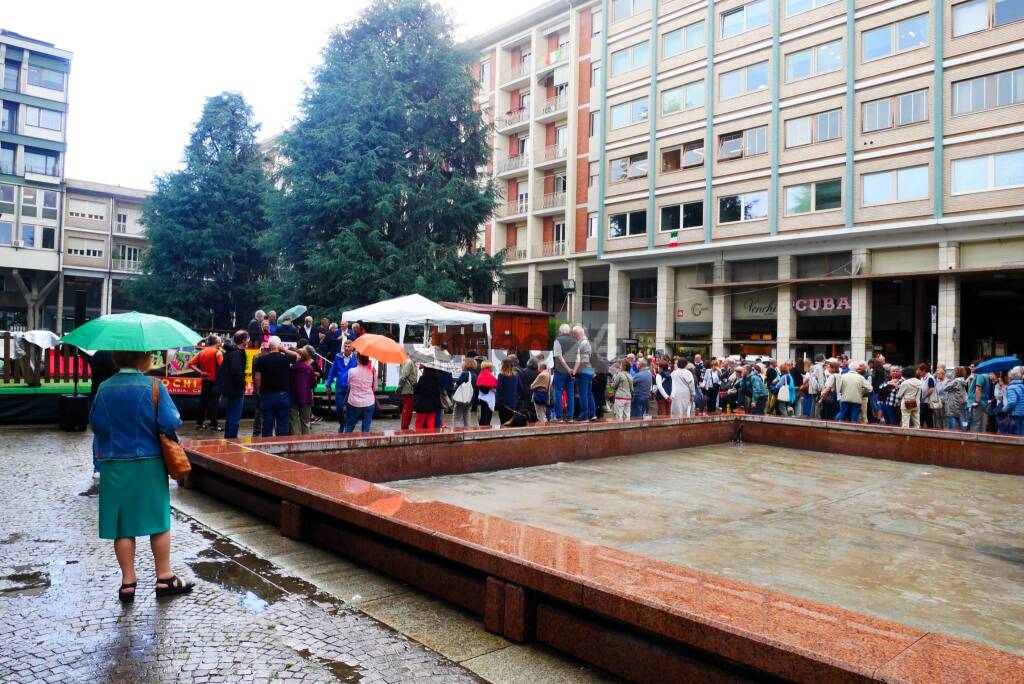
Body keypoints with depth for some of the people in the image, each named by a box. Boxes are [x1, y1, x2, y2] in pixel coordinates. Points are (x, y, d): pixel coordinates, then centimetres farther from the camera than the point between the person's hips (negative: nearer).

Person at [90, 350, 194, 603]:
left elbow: (96, 423, -1)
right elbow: (171, 423, -17)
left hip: (114, 465, 3)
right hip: (149, 464, -2)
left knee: (122, 524, 9)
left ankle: (128, 582, 15)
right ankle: (164, 579, 15)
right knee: (159, 520, 9)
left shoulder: (104, 388, -2)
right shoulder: (153, 386, -11)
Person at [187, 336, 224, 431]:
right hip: (215, 380, -6)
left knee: (203, 401, 12)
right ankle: (213, 424, -1)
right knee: (214, 402, -3)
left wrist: (200, 372, 2)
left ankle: (199, 423, 15)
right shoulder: (217, 352, -9)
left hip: (205, 380, 6)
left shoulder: (202, 352, 9)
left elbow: (190, 364, 4)